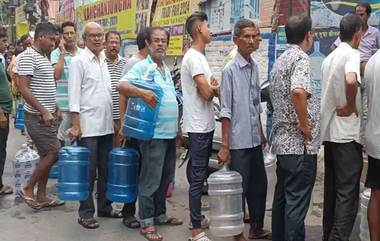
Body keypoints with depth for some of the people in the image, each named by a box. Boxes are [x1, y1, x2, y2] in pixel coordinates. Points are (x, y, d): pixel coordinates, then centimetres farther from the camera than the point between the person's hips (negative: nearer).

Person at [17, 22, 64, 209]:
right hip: (37, 116, -9)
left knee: (47, 155, 11)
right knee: (53, 153, -9)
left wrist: (54, 109, 17)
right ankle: (28, 189, 6)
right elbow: (23, 88, -21)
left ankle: (41, 196, 19)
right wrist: (44, 112, -22)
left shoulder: (44, 57, 14)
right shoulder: (28, 56, -14)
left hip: (46, 116, 9)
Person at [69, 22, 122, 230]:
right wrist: (75, 125, -16)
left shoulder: (104, 60, 13)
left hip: (106, 124, 7)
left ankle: (104, 206, 25)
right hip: (88, 126, -6)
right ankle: (86, 213, 9)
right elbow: (74, 96, -11)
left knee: (105, 169, 13)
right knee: (88, 171, -1)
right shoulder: (79, 61, -7)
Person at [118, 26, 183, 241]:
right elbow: (122, 86, -23)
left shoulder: (167, 70, 15)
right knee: (151, 179, -2)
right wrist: (141, 92, -41)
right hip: (154, 133, -8)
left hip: (170, 132, 8)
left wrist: (177, 127, 20)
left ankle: (160, 214, 29)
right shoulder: (142, 67, -9)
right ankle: (146, 222, 8)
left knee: (166, 178, 16)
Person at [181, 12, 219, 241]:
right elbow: (206, 93, -22)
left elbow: (209, 87, 17)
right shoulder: (193, 57, -16)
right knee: (198, 177, -5)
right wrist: (216, 88, -1)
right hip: (199, 126, -10)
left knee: (201, 174, 17)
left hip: (205, 124, 10)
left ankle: (198, 217, 30)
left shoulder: (200, 56, 15)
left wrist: (212, 87, -5)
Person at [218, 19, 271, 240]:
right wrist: (224, 145, -15)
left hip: (254, 139, 7)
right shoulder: (230, 70, -13)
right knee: (239, 188, 4)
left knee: (259, 184, 16)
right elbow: (226, 111, -14)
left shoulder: (255, 67, 9)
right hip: (238, 141, -7)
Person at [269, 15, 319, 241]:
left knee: (282, 196, 16)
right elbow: (298, 92, -31)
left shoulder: (280, 60, 15)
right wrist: (305, 126, -20)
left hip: (281, 141, 9)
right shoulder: (300, 58, -13)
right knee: (297, 202, -2)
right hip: (300, 144, -9)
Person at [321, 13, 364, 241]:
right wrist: (352, 106, -17)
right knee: (348, 194, -4)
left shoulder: (329, 58, 14)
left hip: (329, 131, 8)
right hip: (347, 133, -8)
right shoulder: (352, 54, -11)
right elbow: (351, 80, -31)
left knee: (332, 189, 15)